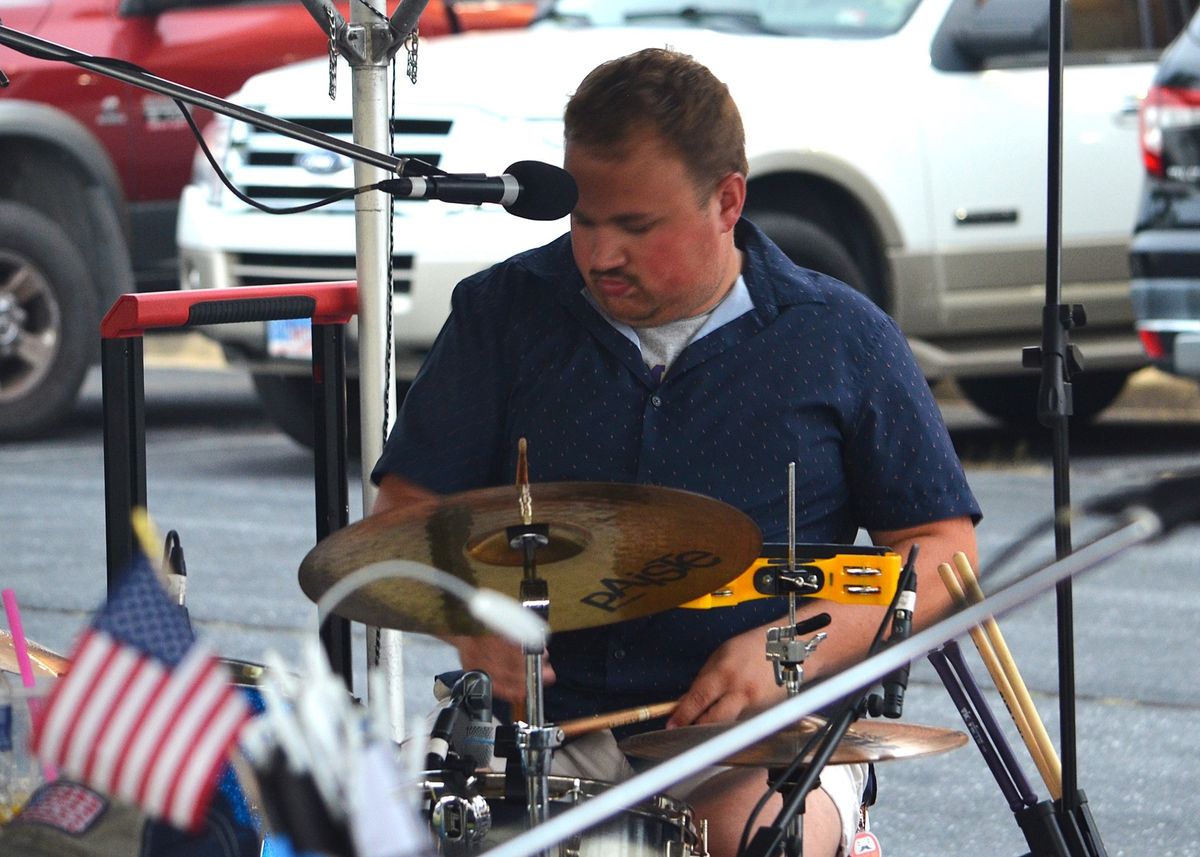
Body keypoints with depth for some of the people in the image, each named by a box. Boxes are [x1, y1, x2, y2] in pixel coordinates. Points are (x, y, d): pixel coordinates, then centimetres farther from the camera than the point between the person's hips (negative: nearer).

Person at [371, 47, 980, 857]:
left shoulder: (842, 339, 3)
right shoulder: (507, 311, 7)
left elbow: (943, 550, 4)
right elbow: (406, 514, 6)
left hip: (763, 740, -1)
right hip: (547, 723, 1)